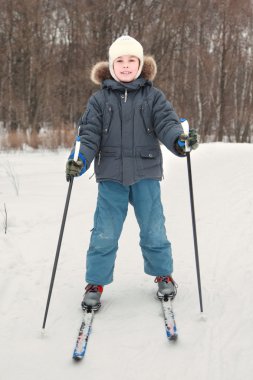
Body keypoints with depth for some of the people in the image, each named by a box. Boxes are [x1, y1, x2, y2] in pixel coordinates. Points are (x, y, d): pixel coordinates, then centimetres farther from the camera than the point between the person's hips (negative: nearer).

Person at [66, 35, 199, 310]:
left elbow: (166, 123, -7)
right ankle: (95, 283, 18)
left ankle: (163, 274, 31)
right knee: (104, 233, 2)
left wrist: (180, 140, -29)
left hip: (146, 174, 0)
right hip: (111, 176, 0)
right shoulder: (100, 99, 3)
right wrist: (79, 158, -19)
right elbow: (89, 133, -1)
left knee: (153, 230, 9)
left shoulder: (153, 97, 3)